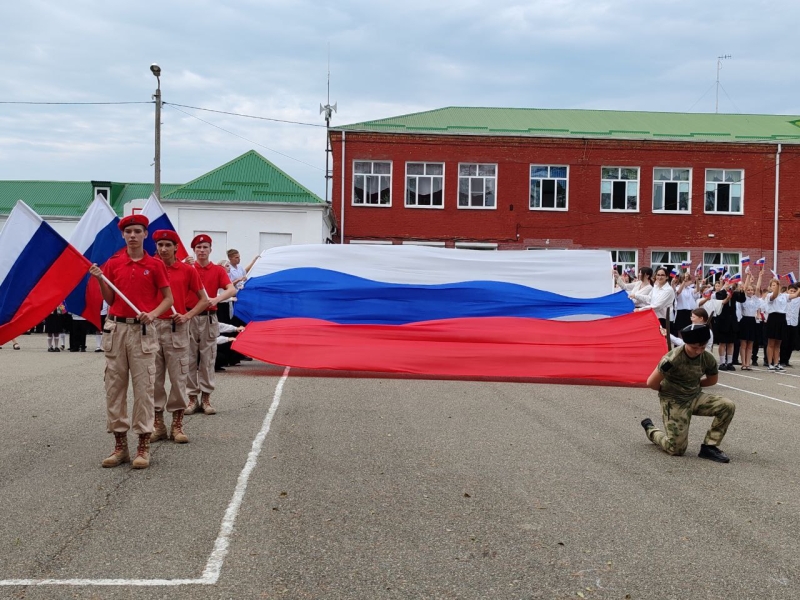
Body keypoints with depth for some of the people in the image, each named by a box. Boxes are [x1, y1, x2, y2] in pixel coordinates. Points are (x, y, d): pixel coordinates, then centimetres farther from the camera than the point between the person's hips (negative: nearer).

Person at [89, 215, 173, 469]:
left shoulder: (155, 265, 1)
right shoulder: (113, 263, 7)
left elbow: (168, 298, 4)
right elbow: (110, 300, 10)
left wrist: (153, 314, -13)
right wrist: (100, 281, -6)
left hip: (143, 329, -3)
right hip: (115, 327, 3)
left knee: (143, 386, -3)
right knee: (114, 386, 4)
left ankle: (144, 445, 3)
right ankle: (120, 444, 13)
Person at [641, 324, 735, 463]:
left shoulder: (708, 358, -8)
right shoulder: (672, 359, -26)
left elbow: (712, 379, 14)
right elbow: (651, 383, -19)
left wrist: (693, 386, 7)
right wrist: (667, 390, -1)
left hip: (695, 398, 5)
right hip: (674, 402, -5)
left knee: (728, 406, -18)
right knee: (677, 450, -7)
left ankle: (709, 447, -7)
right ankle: (650, 429, 23)